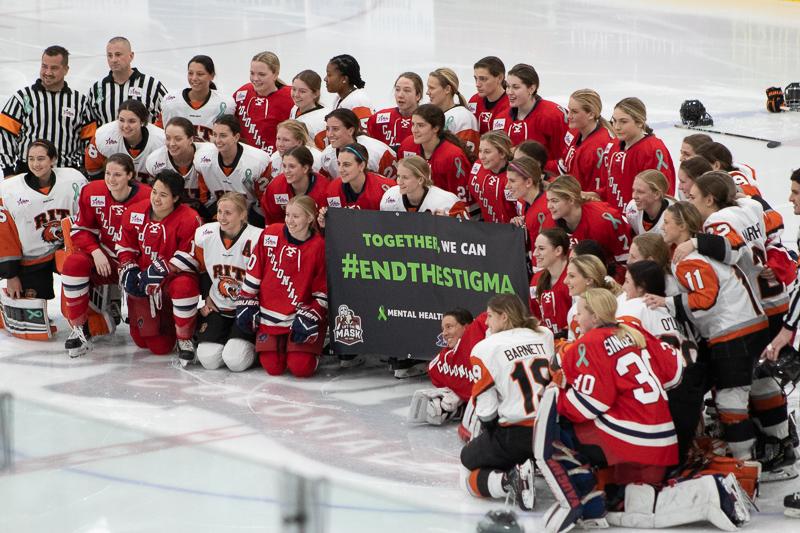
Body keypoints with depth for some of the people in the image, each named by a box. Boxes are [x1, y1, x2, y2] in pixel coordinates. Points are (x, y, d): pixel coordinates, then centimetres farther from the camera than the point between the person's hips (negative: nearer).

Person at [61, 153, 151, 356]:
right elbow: (80, 230, -1)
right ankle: (80, 329, -17)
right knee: (74, 263, -31)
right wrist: (96, 252, -19)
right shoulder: (92, 193, -10)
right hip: (104, 259, 2)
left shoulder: (147, 199, -19)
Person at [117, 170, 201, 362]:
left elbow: (189, 258, -21)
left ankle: (185, 338, -19)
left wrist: (159, 272, -26)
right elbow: (125, 247, 6)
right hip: (144, 282, 4)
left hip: (175, 276, -3)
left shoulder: (189, 219, -20)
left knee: (184, 285, -43)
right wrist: (129, 272, -10)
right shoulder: (135, 213, -5)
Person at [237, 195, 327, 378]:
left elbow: (322, 292, -6)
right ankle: (280, 345, 29)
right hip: (270, 314, 2)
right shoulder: (270, 234, -4)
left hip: (301, 315, -2)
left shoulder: (319, 246, -11)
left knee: (301, 368, -14)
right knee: (273, 367, -5)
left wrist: (310, 318, -14)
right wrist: (246, 304, 2)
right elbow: (254, 272, 4)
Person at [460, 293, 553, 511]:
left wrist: (492, 433, 15)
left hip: (515, 435, -5)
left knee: (469, 462, 15)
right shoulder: (545, 336, 5)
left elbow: (486, 409, -3)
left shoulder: (485, 348, -7)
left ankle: (509, 481, -14)